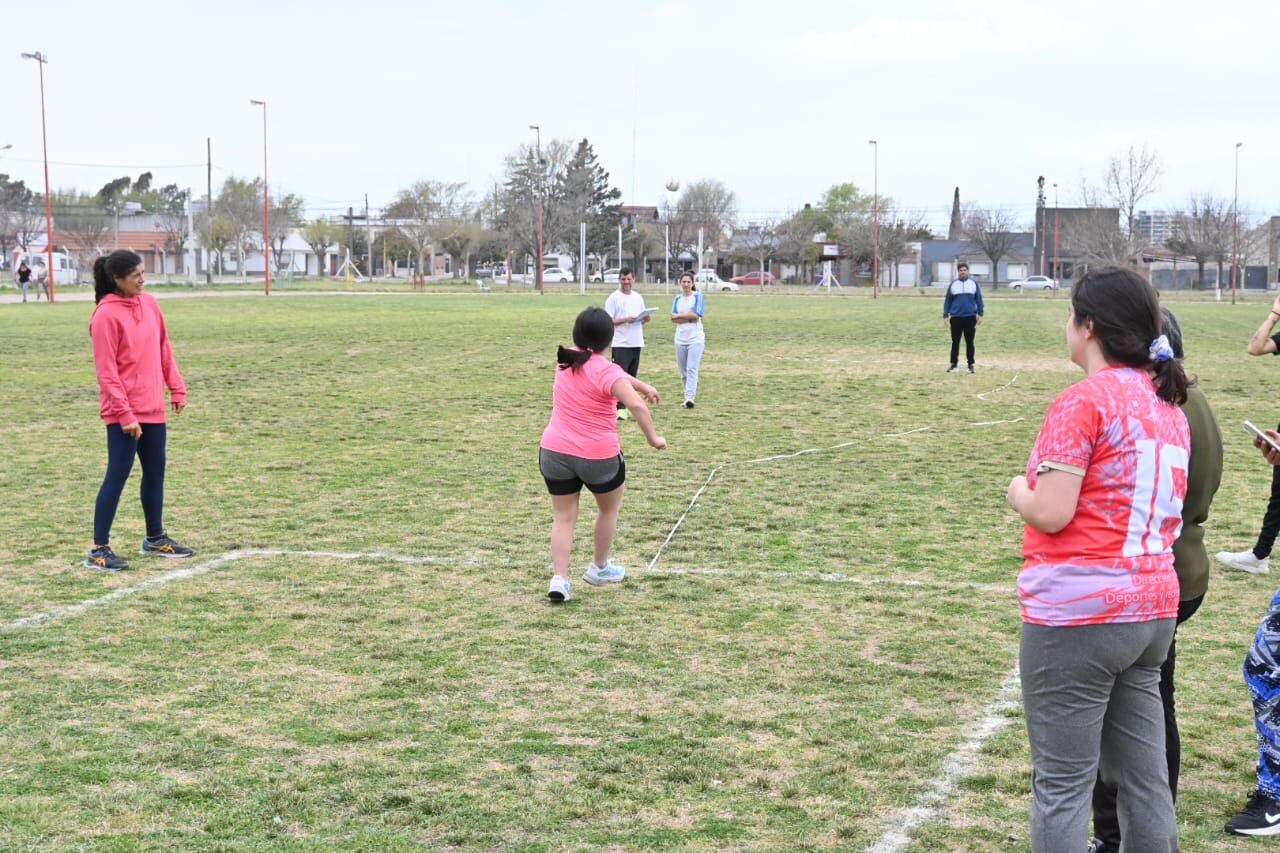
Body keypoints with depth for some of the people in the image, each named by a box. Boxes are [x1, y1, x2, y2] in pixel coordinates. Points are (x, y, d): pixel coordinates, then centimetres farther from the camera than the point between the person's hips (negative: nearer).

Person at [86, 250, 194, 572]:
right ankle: (99, 549, 0)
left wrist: (177, 388, 9)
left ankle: (155, 538, 28)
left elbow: (164, 348, 15)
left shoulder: (149, 303, 7)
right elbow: (107, 372, -16)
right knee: (117, 475, -6)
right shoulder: (106, 315, -15)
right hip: (124, 413, -8)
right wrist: (125, 414, -18)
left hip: (153, 408, 8)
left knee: (155, 471, 15)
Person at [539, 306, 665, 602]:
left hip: (554, 452, 4)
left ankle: (559, 579, -4)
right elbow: (637, 405, -30)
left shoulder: (567, 360, 5)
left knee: (563, 518, 10)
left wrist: (643, 385, 23)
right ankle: (599, 569, 34)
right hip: (598, 457, -4)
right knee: (610, 508, 22)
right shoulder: (606, 371, -16)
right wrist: (653, 438, -22)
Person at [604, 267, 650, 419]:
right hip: (621, 344, -7)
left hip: (636, 343, 7)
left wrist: (645, 318, -2)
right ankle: (620, 408, -15)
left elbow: (642, 318, 22)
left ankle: (628, 405, 18)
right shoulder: (613, 298, -5)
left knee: (632, 377, 11)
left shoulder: (638, 298, 15)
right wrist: (625, 319, -22)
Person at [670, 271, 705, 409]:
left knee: (692, 369, -15)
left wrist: (680, 315, -5)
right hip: (680, 339, 5)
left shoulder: (698, 297, 1)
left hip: (696, 339, -5)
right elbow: (673, 318, -1)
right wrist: (689, 317, -13)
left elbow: (696, 315, -11)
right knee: (683, 371, 7)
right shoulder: (677, 299, 11)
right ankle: (689, 396, 17)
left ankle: (690, 397, -25)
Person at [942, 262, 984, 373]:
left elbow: (979, 300, 6)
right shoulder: (953, 284, 6)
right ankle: (954, 364, 9)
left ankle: (970, 364, 10)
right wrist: (945, 316, 2)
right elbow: (947, 301, 8)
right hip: (956, 318, 1)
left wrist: (980, 314, 0)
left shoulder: (974, 284, 5)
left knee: (969, 342, 4)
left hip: (970, 318, -1)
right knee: (955, 342, 3)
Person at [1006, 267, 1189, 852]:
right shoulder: (1168, 404, 11)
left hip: (1077, 615, -8)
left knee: (1062, 783, 1)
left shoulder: (1083, 402, -14)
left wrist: (1020, 493, 3)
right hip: (1153, 610, 8)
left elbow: (1051, 514, -18)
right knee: (1145, 778, 13)